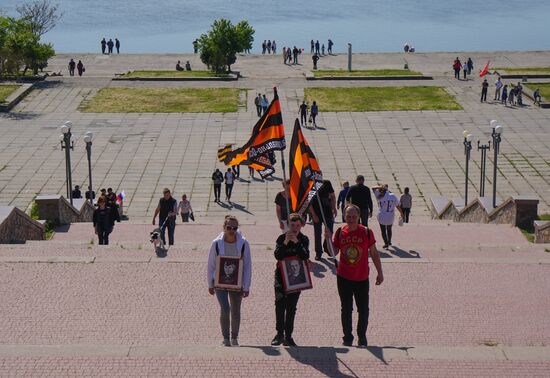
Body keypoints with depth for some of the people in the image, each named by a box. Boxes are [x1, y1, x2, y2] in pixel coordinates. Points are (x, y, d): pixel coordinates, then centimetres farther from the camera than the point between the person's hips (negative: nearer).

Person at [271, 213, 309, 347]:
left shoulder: (304, 239, 0)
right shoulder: (281, 238, -3)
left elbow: (305, 257, -15)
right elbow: (277, 255, -15)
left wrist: (297, 242, -25)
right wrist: (285, 243, -28)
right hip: (281, 275, -1)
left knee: (291, 308, 5)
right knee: (280, 304, -10)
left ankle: (288, 336, 11)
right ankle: (279, 334, -1)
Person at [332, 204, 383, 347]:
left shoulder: (366, 232, -7)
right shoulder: (340, 232, -2)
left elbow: (374, 253, 1)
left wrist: (380, 272, 3)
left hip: (362, 278, -1)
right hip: (343, 278, 1)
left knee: (363, 309, 5)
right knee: (346, 309, 8)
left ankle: (362, 338, 22)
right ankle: (347, 338, 20)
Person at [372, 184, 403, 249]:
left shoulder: (379, 196, -12)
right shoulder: (393, 196, -7)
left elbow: (373, 188, 0)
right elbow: (398, 206, 0)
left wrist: (380, 187, -11)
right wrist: (401, 214, 12)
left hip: (382, 217, -3)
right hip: (390, 217, 3)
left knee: (383, 231, 10)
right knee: (389, 230, 24)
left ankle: (386, 244, 3)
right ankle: (389, 242, 38)